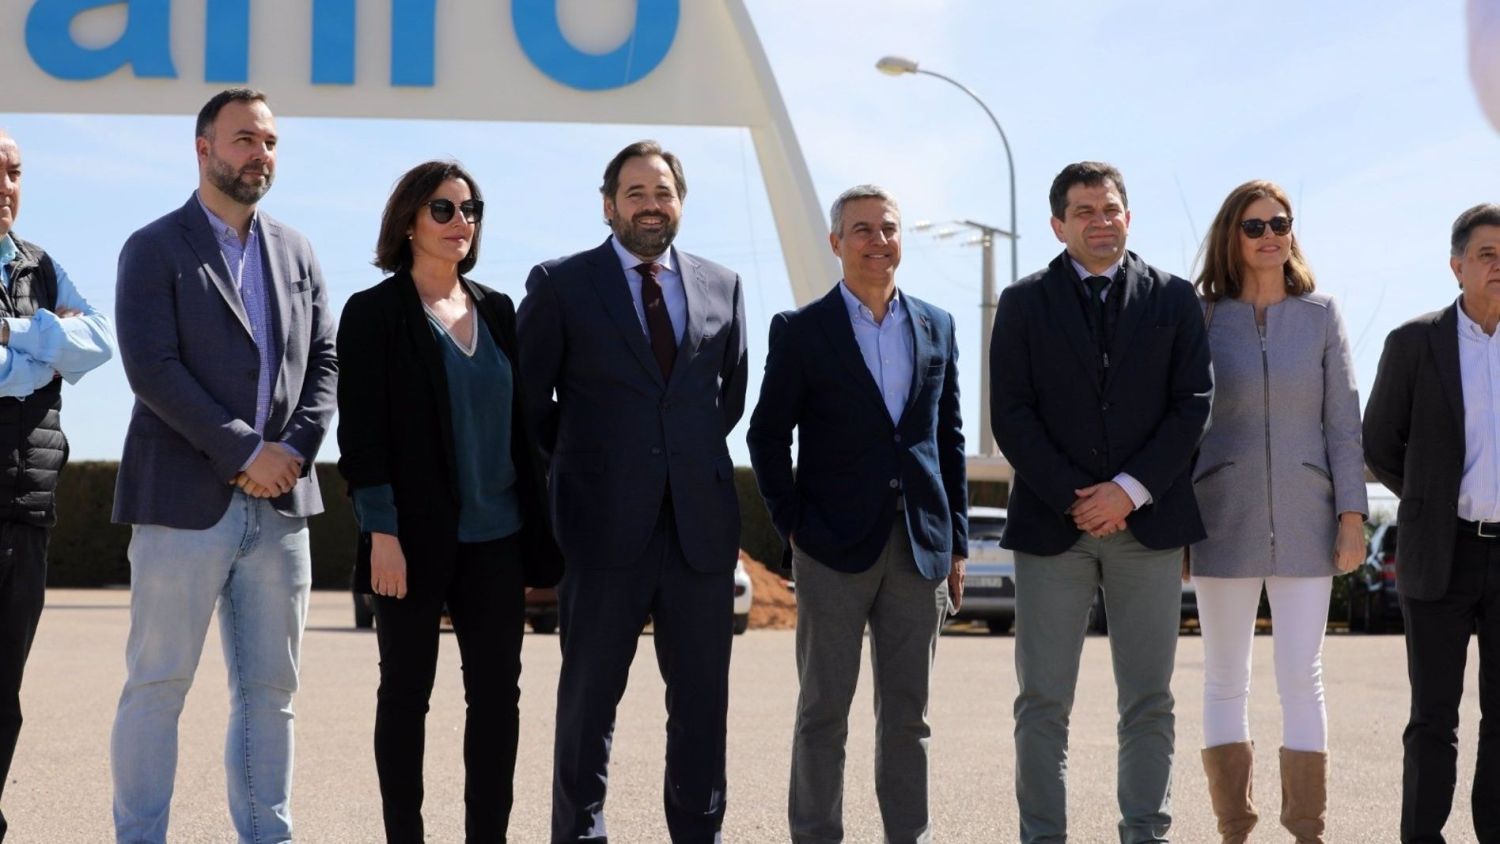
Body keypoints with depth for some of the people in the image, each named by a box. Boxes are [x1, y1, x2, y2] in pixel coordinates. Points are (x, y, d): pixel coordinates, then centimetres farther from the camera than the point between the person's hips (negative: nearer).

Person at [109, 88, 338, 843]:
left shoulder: (295, 252, 15)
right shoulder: (156, 249, -1)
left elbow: (323, 362, 11)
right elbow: (151, 367, -11)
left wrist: (293, 451, -5)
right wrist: (245, 450, -15)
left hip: (279, 502, 5)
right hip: (185, 499, -5)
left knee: (270, 690, 8)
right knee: (157, 686, -1)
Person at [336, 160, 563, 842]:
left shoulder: (497, 311, 11)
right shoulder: (375, 312, -3)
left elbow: (521, 422, 13)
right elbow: (361, 431, -8)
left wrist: (537, 530, 9)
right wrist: (382, 533, -15)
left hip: (496, 538, 5)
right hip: (415, 537, -5)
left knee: (497, 692, 4)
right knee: (406, 693, 4)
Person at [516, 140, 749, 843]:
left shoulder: (722, 286, 10)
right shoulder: (560, 284, 1)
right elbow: (528, 396, 5)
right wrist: (583, 463, 7)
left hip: (701, 521, 3)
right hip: (605, 522, -3)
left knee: (702, 695, 7)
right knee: (590, 692, 4)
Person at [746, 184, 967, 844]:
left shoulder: (935, 328, 11)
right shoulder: (800, 331, 0)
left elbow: (949, 438, 13)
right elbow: (768, 436, 2)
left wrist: (956, 541, 9)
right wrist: (791, 527, -5)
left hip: (920, 544, 3)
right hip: (835, 547, -3)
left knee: (908, 713, 8)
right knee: (824, 708, 2)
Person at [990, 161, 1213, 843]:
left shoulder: (1173, 299, 8)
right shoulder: (1024, 304, 6)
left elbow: (1193, 405, 2)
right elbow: (1011, 415, 0)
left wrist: (1130, 491, -9)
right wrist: (1073, 499, -9)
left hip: (1148, 521, 1)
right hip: (1051, 523, -1)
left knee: (1149, 701, 4)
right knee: (1042, 701, -1)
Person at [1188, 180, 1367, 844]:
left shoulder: (1320, 314, 5)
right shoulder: (1202, 317, 3)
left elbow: (1342, 420, 4)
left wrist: (1352, 513, -2)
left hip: (1304, 520, 0)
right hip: (1224, 520, 0)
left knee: (1302, 679, -1)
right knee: (1224, 681, 4)